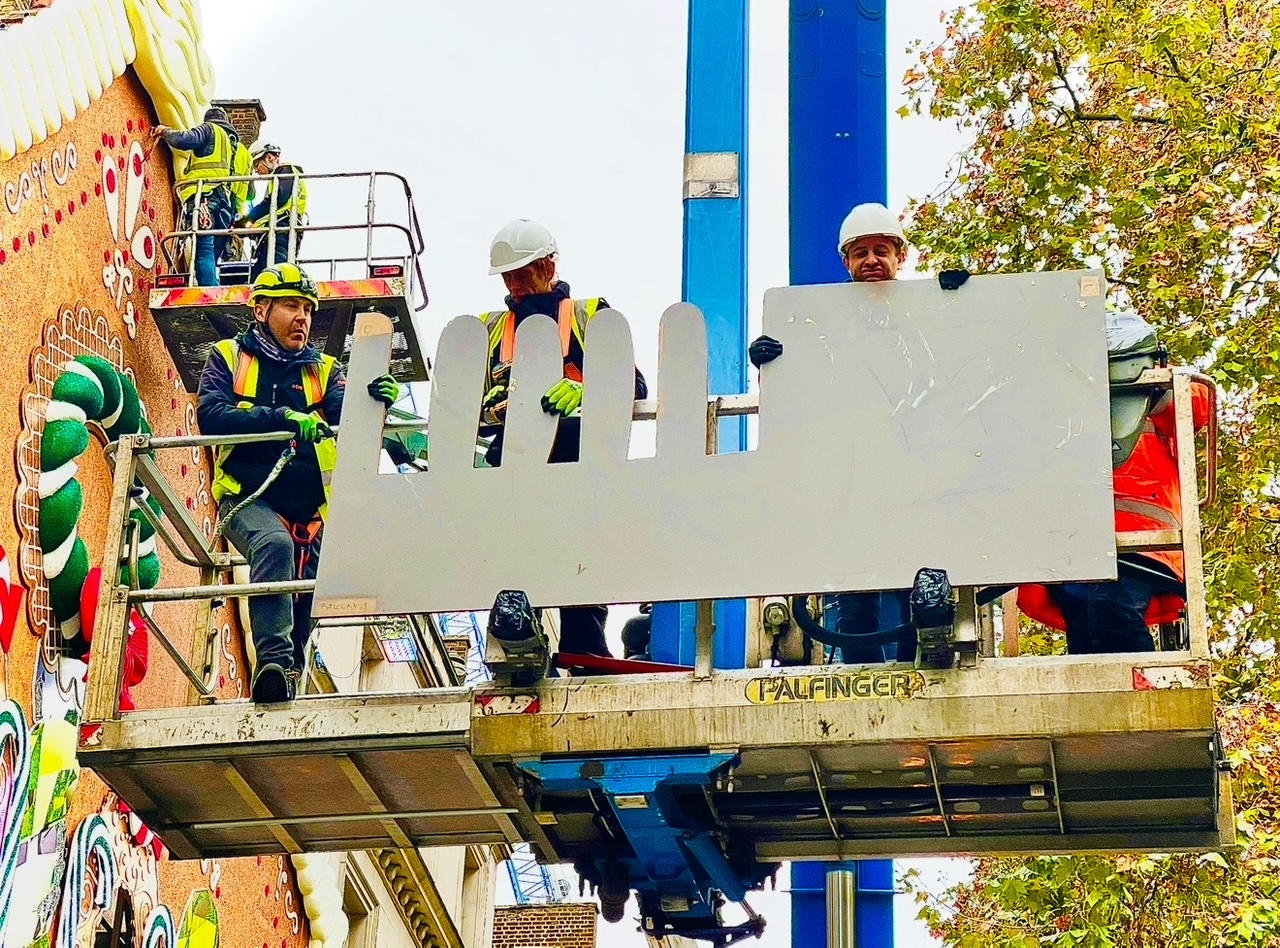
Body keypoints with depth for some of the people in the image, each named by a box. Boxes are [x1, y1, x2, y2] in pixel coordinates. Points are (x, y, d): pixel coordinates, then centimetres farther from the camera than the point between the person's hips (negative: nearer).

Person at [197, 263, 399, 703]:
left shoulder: (323, 370, 17)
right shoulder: (228, 357, 9)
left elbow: (345, 411, -4)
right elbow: (212, 416, -9)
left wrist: (374, 398, -28)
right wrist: (284, 419, -22)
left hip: (308, 509, 4)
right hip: (249, 498, -4)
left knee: (305, 600, 2)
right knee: (275, 543, -33)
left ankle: (282, 682, 22)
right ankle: (273, 662, -40)